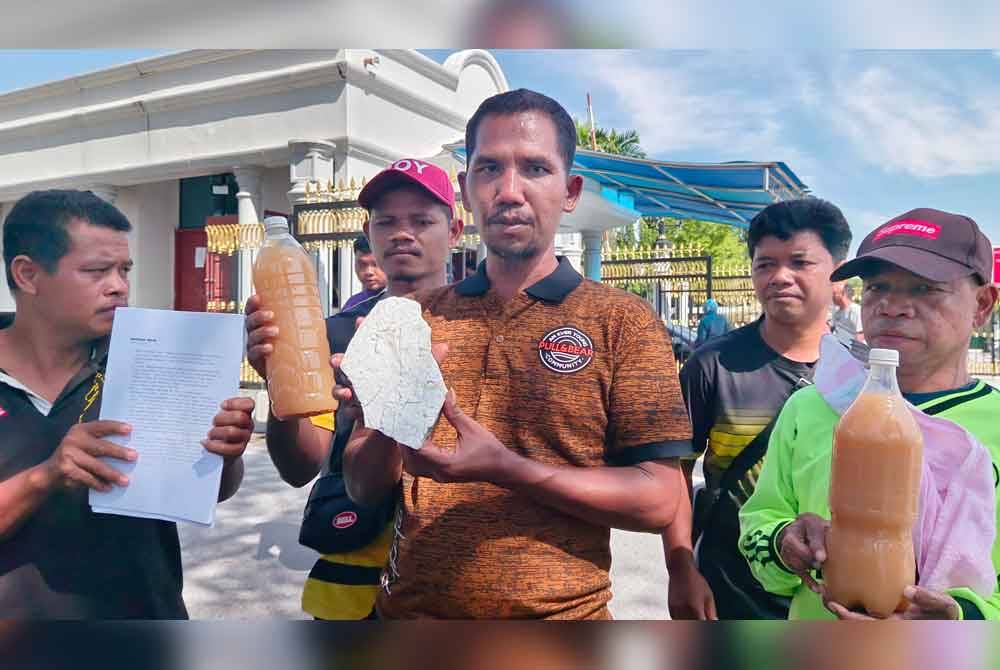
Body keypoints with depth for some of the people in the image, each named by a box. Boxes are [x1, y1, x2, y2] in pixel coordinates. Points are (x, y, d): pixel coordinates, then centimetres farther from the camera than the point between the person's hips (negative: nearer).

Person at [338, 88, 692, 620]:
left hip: (561, 611, -2)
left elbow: (659, 501, -13)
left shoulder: (623, 321, -9)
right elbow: (363, 488, 2)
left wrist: (505, 468, -24)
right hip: (408, 608, 3)